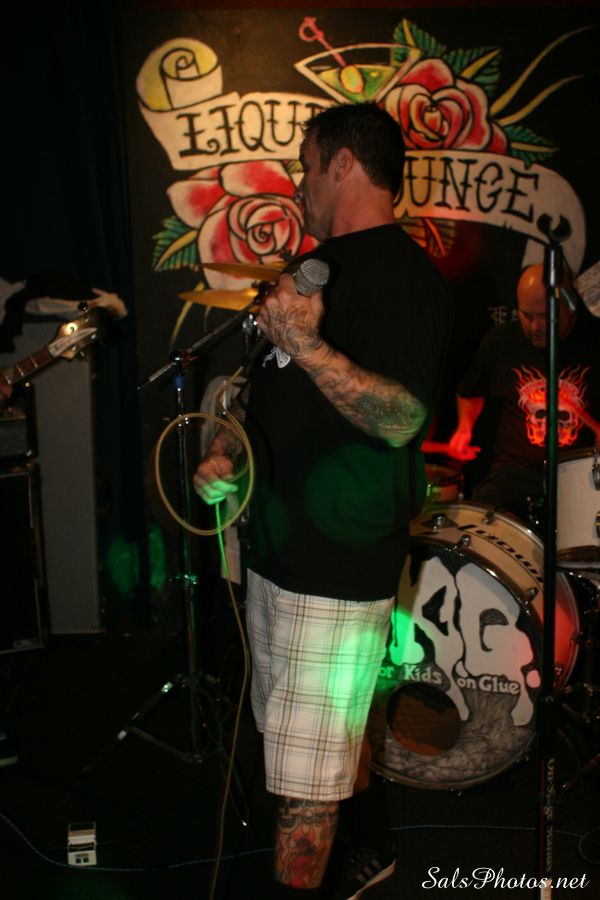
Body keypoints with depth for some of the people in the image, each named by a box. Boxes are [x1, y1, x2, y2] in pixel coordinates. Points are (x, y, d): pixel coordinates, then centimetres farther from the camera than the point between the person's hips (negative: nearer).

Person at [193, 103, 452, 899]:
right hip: (275, 547, 10)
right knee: (304, 736, 23)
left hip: (338, 563, -10)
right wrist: (225, 449, 5)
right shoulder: (318, 267, 15)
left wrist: (307, 345, -37)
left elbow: (402, 418, -25)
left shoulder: (402, 276, -14)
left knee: (304, 774, 0)